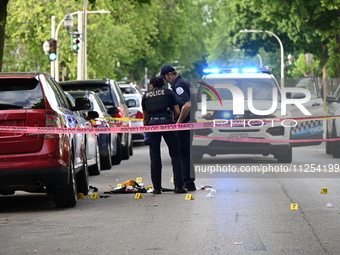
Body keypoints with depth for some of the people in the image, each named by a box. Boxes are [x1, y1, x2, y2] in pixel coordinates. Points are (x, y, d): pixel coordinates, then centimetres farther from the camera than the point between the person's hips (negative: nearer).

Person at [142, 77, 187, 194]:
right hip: (166, 121, -1)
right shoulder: (168, 92, 15)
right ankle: (179, 186, -1)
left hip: (152, 123, 1)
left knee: (155, 156, 6)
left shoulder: (146, 96, 19)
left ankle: (157, 187, 6)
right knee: (175, 154, 4)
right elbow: (177, 112, 11)